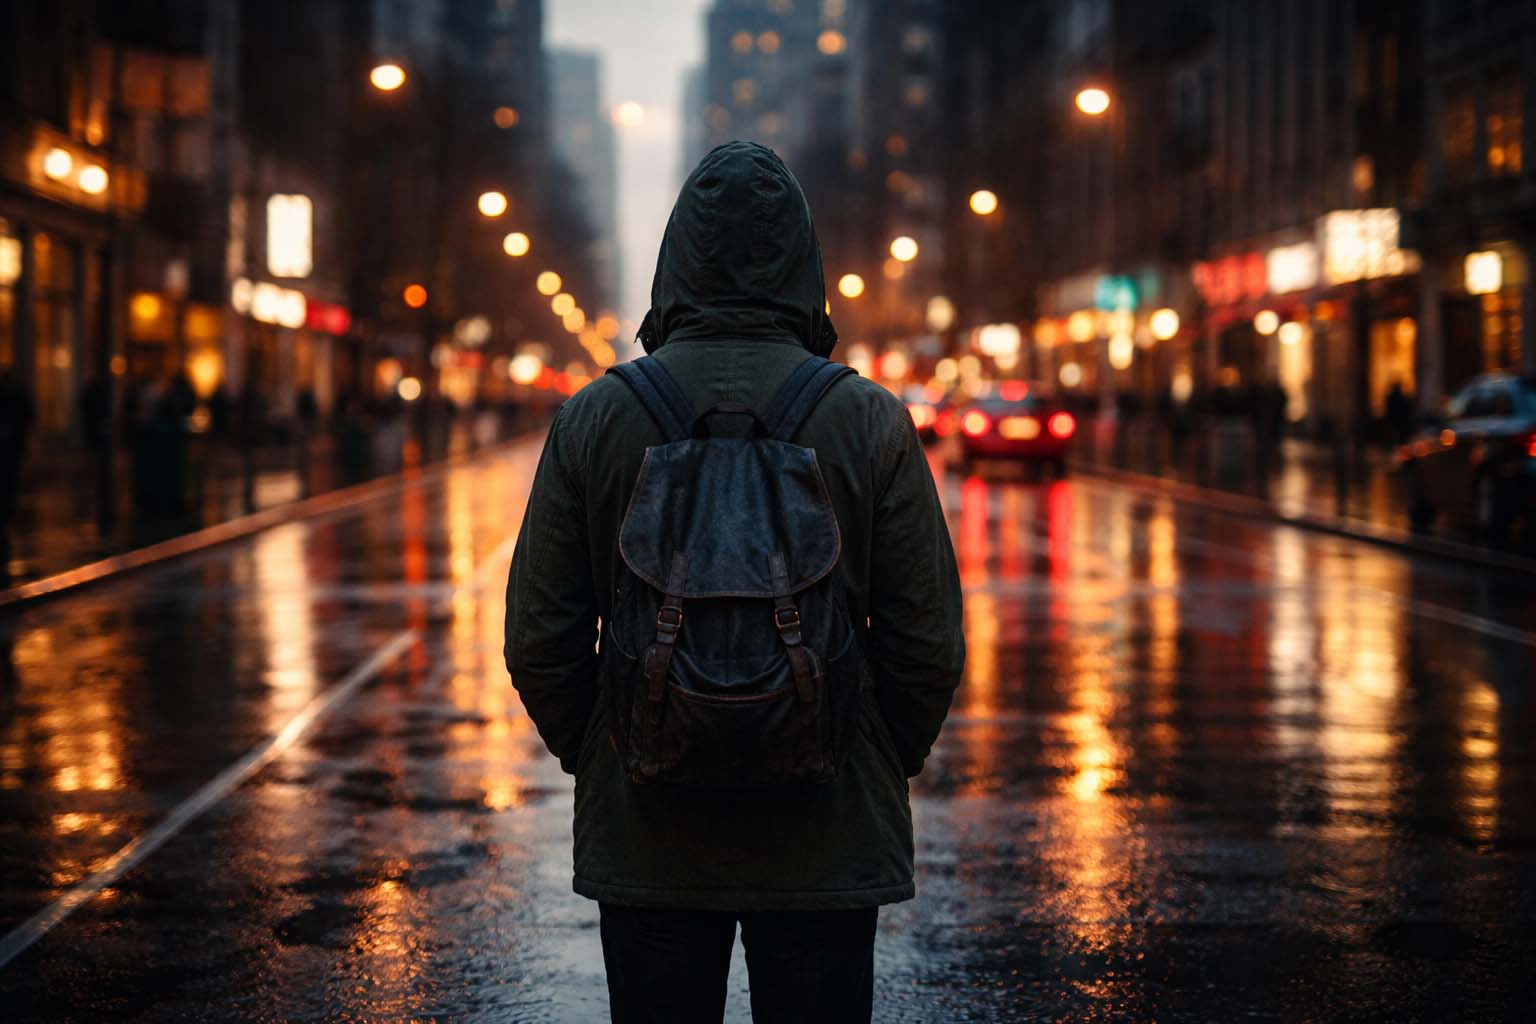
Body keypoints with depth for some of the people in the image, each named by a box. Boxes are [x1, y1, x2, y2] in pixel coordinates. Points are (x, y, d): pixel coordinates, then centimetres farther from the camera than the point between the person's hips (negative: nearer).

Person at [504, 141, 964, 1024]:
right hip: (826, 839, 0)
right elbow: (929, 643, -4)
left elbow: (539, 640, -2)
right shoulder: (870, 420, -6)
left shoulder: (594, 418, -4)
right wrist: (888, 766, 12)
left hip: (646, 836, 1)